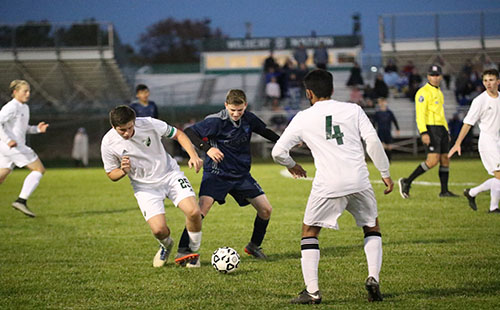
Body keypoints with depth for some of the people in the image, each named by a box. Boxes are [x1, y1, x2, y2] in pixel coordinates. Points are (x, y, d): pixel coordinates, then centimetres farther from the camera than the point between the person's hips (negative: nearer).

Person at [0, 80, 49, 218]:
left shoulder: (24, 108, 18)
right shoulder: (11, 107, -11)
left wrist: (37, 129, 11)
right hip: (13, 146, -9)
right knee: (39, 169, -7)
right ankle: (21, 201, -13)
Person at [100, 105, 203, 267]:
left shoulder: (149, 124, -18)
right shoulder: (108, 143, -15)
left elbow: (178, 134, -2)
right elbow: (111, 175, 0)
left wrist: (193, 156, -15)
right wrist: (124, 171, -24)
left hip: (170, 174, 0)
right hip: (145, 186, 0)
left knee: (194, 212, -20)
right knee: (159, 229, -19)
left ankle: (192, 251, 8)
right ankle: (166, 246, 21)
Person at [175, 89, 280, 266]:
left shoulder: (248, 119, 0)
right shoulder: (216, 121, -18)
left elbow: (265, 132, 19)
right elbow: (189, 132, -20)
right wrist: (207, 148, -32)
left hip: (241, 175, 6)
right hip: (217, 173, -6)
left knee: (266, 210, 1)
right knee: (203, 208, -24)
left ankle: (254, 246, 23)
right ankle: (183, 250, -18)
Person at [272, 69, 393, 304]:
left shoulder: (303, 118, 7)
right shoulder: (353, 110, 9)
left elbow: (278, 151, 8)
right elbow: (373, 141, 0)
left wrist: (292, 166, 29)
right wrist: (385, 173, 8)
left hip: (327, 186, -2)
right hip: (359, 181, 2)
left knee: (309, 232, 15)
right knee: (372, 227, 24)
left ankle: (312, 291, 4)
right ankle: (373, 278, 6)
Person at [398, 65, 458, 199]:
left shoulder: (439, 92, 20)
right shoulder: (424, 92, -8)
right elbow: (420, 114, -15)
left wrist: (447, 132, 23)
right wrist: (423, 133, -24)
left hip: (441, 128, 9)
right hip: (430, 129, -9)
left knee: (445, 159, 5)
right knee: (433, 160, -16)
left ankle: (444, 191, 10)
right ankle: (407, 182, -8)